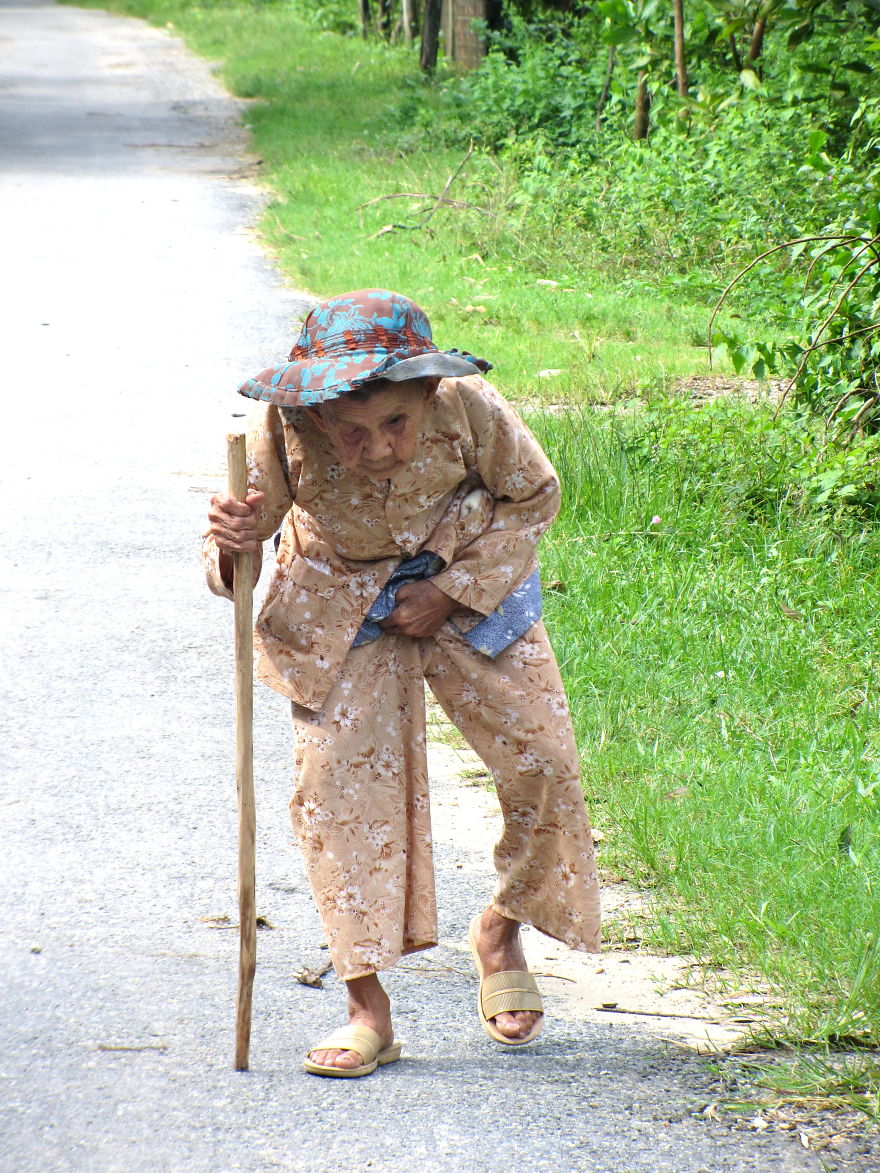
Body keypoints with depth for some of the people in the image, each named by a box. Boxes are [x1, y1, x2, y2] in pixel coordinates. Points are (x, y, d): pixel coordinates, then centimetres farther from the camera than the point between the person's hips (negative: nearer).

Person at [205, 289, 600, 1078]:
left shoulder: (468, 409, -31)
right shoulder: (283, 431, -32)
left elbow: (533, 496, -12)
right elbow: (251, 521, -20)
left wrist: (450, 590, -18)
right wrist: (232, 544, -45)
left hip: (467, 582, 1)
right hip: (340, 602, -1)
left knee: (542, 761, -3)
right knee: (338, 775, -12)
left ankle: (503, 929, 27)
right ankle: (368, 1008, -5)